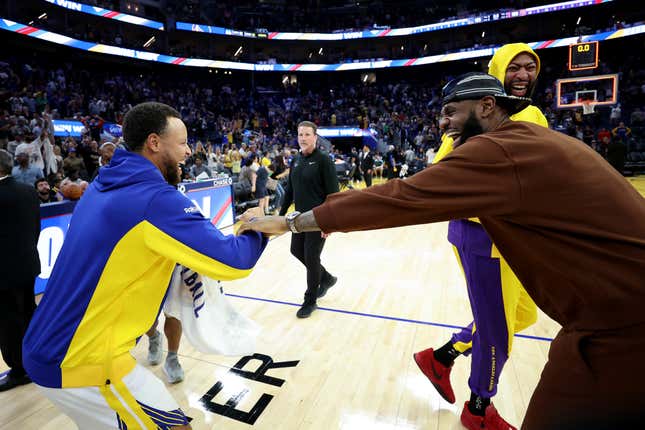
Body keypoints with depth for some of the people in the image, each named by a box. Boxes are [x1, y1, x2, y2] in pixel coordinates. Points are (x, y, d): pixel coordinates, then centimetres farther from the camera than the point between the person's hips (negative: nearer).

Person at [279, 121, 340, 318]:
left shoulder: (324, 160, -12)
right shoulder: (296, 161, 9)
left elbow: (333, 194, -16)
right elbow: (289, 190, 15)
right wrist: (281, 214, 13)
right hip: (300, 218, 7)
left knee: (311, 258, 0)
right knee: (297, 251, 15)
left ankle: (310, 301, 21)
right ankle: (326, 278, 38)